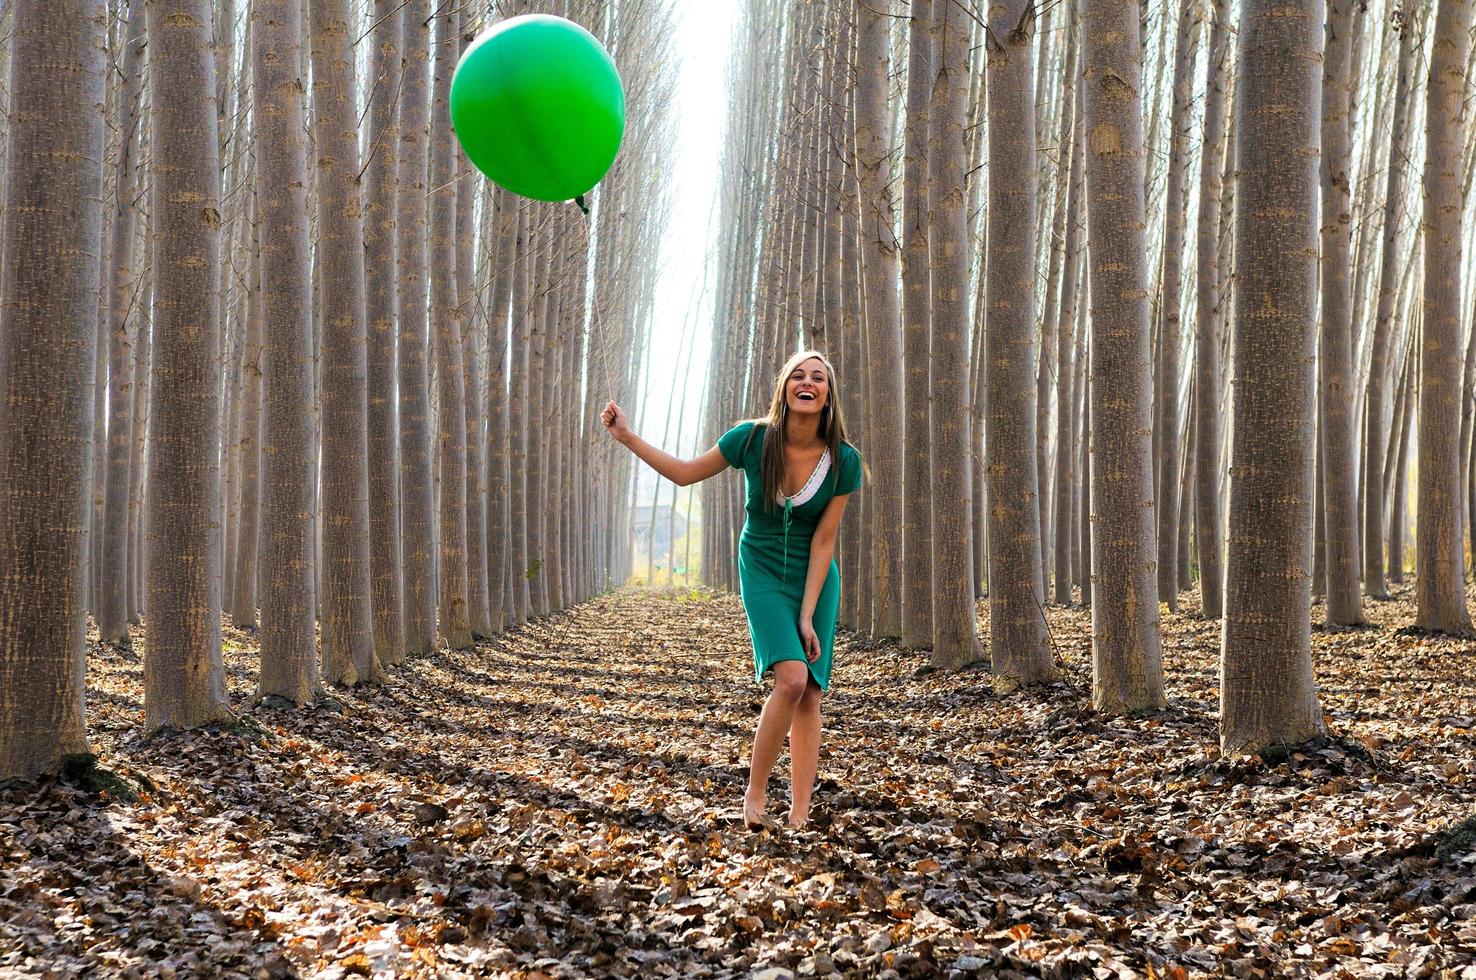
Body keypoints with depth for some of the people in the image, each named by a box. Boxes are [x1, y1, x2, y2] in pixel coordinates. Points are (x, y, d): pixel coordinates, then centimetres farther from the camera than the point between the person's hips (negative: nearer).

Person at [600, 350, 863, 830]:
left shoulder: (843, 460, -16)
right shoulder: (753, 438, -18)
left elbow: (823, 542, -12)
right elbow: (685, 473, -3)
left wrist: (807, 616, -14)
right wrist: (626, 436, -9)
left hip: (817, 578, 2)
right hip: (763, 573, -2)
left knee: (810, 696, -2)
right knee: (792, 678, -22)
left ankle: (799, 817, 3)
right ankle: (755, 793, -7)